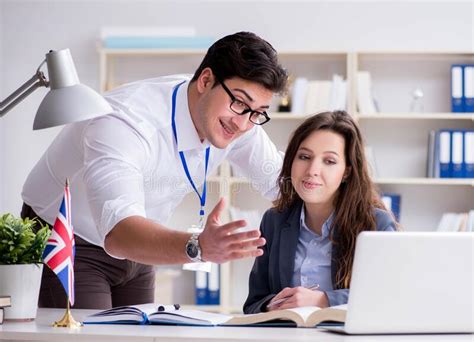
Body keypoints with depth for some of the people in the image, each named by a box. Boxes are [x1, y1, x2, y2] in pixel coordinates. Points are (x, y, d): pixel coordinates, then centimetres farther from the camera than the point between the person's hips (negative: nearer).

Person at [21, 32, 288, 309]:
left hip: (135, 251, 7)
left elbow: (282, 180, 1)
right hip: (66, 244, -6)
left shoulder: (238, 119, -15)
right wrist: (199, 247, -66)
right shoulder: (124, 121, -37)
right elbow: (118, 232, -50)